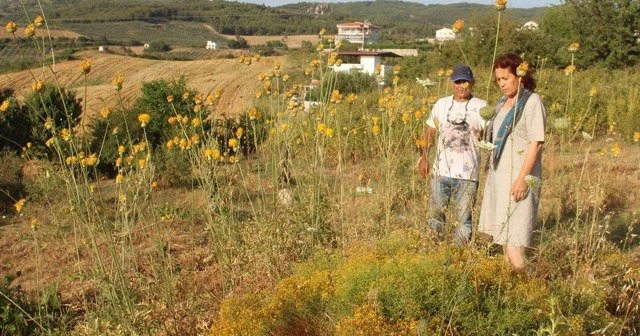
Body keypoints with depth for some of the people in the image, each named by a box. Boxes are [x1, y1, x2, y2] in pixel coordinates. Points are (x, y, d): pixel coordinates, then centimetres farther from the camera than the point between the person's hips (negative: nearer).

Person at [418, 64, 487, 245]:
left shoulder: (481, 107, -2)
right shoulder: (441, 104, 8)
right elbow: (429, 132, 13)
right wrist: (423, 158, 6)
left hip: (467, 175, -3)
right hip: (440, 171, 3)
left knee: (463, 220, 6)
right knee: (435, 216, 12)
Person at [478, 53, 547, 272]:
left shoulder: (532, 102, -9)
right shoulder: (503, 103, 15)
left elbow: (536, 142, -15)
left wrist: (522, 178, -20)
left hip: (519, 178, -8)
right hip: (498, 176, 8)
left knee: (513, 241, -12)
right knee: (503, 236, 13)